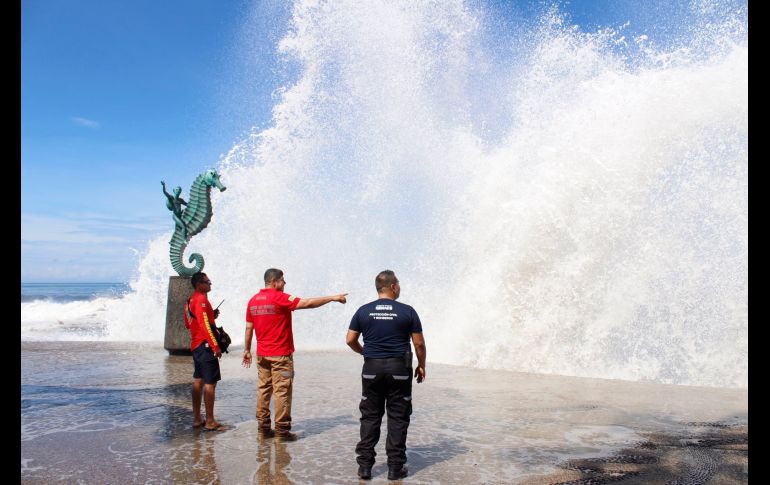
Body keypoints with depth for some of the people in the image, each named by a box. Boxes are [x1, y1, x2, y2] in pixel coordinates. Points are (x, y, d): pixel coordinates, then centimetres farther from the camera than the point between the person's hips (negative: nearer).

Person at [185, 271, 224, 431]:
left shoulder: (191, 300, 14)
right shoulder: (202, 300, -15)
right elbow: (205, 326, -22)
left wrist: (211, 316, 14)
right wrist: (216, 347, -20)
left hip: (195, 346, 10)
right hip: (205, 346, -10)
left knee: (198, 381, 13)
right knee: (210, 382, -6)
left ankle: (196, 419, 19)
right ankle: (210, 422, -4)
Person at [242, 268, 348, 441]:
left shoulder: (253, 301, 7)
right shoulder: (280, 298, -13)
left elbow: (249, 328, 11)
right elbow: (308, 303, -16)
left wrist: (247, 350, 20)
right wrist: (332, 298, -10)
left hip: (262, 354, 7)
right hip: (280, 354, -7)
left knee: (263, 389, 11)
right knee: (282, 391, -2)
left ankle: (263, 428, 15)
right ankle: (282, 430, 1)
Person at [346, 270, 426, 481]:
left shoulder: (363, 311, 1)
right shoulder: (407, 311, -5)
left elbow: (350, 339, 4)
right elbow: (419, 343, -2)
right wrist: (421, 365, 12)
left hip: (372, 368, 2)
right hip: (399, 368, -2)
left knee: (370, 417, 9)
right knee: (398, 418, 5)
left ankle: (365, 465, 10)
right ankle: (395, 467, 9)